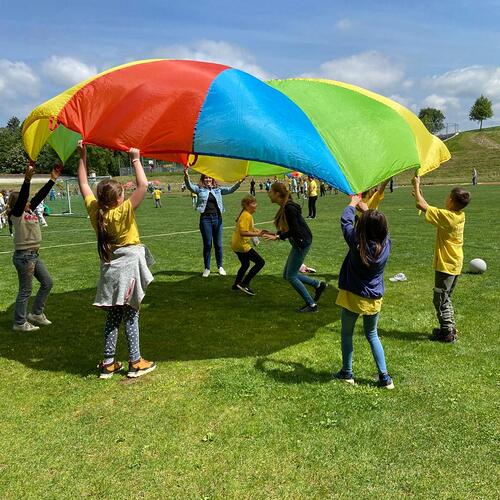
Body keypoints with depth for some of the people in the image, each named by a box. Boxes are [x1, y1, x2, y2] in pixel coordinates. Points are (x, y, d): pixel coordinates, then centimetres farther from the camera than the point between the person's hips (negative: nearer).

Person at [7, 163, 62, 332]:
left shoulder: (29, 212, 9)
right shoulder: (16, 214, -12)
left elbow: (40, 196, 8)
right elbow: (22, 196, -28)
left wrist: (52, 179, 6)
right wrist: (27, 179, -41)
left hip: (34, 255, 9)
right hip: (24, 256, -9)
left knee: (47, 282, 15)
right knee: (26, 290, 0)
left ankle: (36, 314, 28)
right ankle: (20, 323, 14)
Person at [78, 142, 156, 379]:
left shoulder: (94, 210, -5)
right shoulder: (123, 212, -20)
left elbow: (83, 184, 8)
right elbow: (143, 185, -24)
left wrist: (82, 156, 12)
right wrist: (136, 160, -14)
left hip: (109, 267, 6)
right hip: (128, 265, -5)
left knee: (113, 316, 13)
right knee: (131, 315, 3)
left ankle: (108, 364, 17)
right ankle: (135, 363, 11)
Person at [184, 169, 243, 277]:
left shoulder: (218, 190, 11)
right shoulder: (199, 189, 4)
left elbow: (230, 189, 5)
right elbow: (189, 186, -11)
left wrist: (239, 182, -10)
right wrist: (186, 177, -30)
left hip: (217, 218, 2)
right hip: (205, 219, -2)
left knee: (218, 244, 9)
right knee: (207, 244, 4)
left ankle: (220, 267, 22)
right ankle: (207, 268, 15)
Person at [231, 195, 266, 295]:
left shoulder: (246, 214, 11)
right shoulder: (247, 216, -20)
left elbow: (249, 228, 23)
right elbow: (243, 232, -30)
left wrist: (258, 231, 10)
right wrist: (257, 234, -31)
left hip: (236, 244, 11)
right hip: (242, 245, -11)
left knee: (245, 265, 27)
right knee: (260, 262, -7)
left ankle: (236, 285, 37)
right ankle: (244, 284, -6)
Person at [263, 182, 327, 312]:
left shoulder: (289, 208, -21)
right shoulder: (284, 207, 9)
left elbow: (294, 230, -23)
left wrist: (277, 237, -21)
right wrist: (274, 233, 6)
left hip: (302, 242, -10)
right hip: (298, 243, 10)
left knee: (291, 276, -4)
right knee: (287, 275, 13)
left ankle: (311, 305, 6)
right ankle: (318, 285, 24)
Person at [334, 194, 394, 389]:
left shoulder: (357, 242, -22)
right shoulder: (386, 243, -12)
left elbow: (346, 220, -6)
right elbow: (377, 223, 8)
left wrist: (353, 203, 12)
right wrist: (364, 206, 21)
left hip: (353, 297, -3)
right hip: (374, 299, 4)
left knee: (346, 334, 17)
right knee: (372, 335, 21)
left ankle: (347, 373, 25)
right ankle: (384, 376, 19)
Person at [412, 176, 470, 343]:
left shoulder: (447, 216, -23)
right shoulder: (459, 215, 2)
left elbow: (423, 206, -18)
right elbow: (430, 209, 13)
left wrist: (416, 186, -6)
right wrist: (420, 196, 13)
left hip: (446, 265, -9)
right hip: (455, 264, 9)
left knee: (441, 300, 2)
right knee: (445, 299, 21)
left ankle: (447, 334, 10)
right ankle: (450, 328, 30)